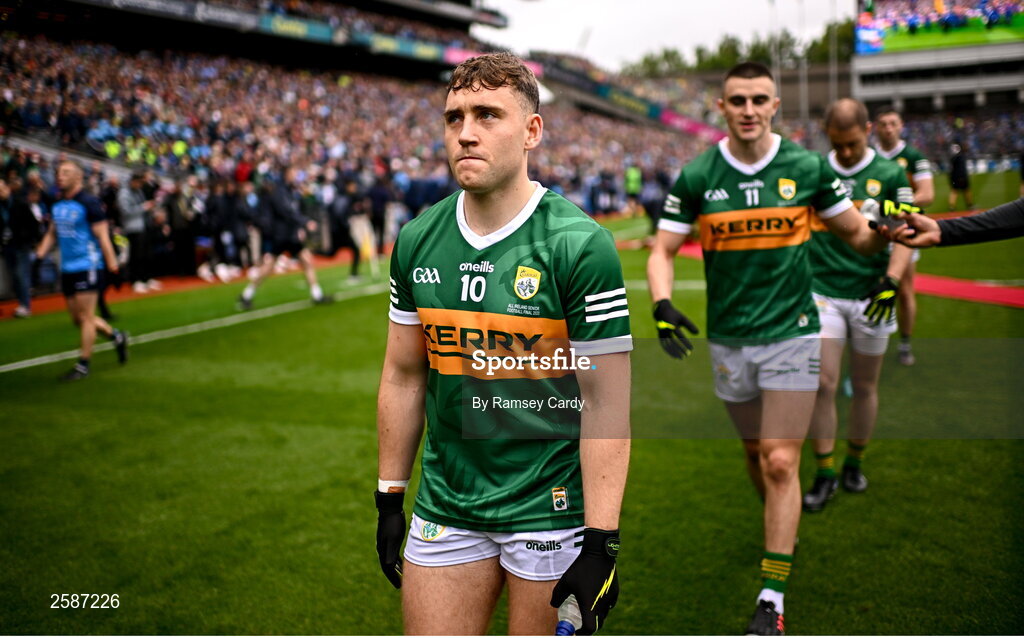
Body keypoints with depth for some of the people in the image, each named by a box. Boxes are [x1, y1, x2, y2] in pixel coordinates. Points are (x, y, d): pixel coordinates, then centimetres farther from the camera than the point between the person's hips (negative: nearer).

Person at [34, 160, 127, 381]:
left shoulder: (88, 203, -10)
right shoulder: (57, 206, 10)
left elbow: (102, 235, -13)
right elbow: (51, 234, 18)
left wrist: (111, 262, -17)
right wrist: (39, 254, 5)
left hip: (88, 266, -7)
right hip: (67, 269, 8)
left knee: (85, 317, -3)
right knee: (78, 318, 11)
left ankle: (83, 365, 6)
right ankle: (116, 337, 30)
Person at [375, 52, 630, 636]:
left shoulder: (581, 245, -14)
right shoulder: (416, 242, 1)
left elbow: (607, 404, -13)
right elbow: (404, 376, 9)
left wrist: (601, 543, -15)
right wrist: (390, 500, 11)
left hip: (552, 509, -4)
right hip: (445, 508, 4)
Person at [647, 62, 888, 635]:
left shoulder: (807, 167, -3)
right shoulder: (696, 177, -3)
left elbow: (857, 235, 6)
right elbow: (663, 250, -1)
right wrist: (662, 303, -20)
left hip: (792, 335, -2)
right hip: (729, 340, 2)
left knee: (781, 463, -7)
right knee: (757, 453, 16)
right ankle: (785, 529, 46)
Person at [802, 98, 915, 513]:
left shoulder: (890, 174, 1)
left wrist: (891, 280, -15)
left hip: (870, 295, 0)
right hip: (823, 292, 0)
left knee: (865, 386, 9)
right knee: (822, 384, -7)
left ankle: (854, 463, 28)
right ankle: (824, 474, 6)